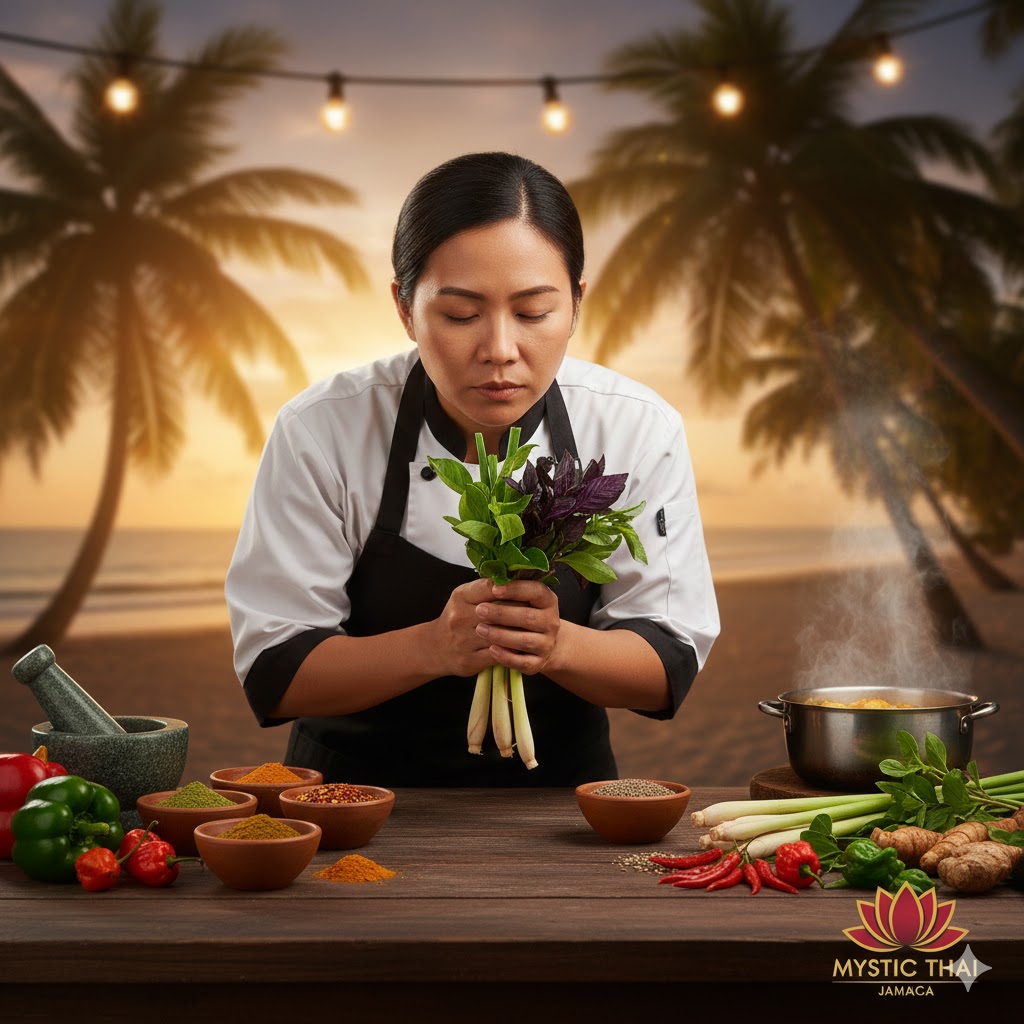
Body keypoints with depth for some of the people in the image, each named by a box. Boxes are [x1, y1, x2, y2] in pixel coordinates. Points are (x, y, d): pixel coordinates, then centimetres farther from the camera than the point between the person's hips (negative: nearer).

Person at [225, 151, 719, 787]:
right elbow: (273, 671, -12)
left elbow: (669, 665, -6)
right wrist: (435, 647, -30)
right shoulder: (321, 431, -14)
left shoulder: (641, 430, -9)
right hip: (356, 795, -2)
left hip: (558, 790, 3)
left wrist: (554, 645, -27)